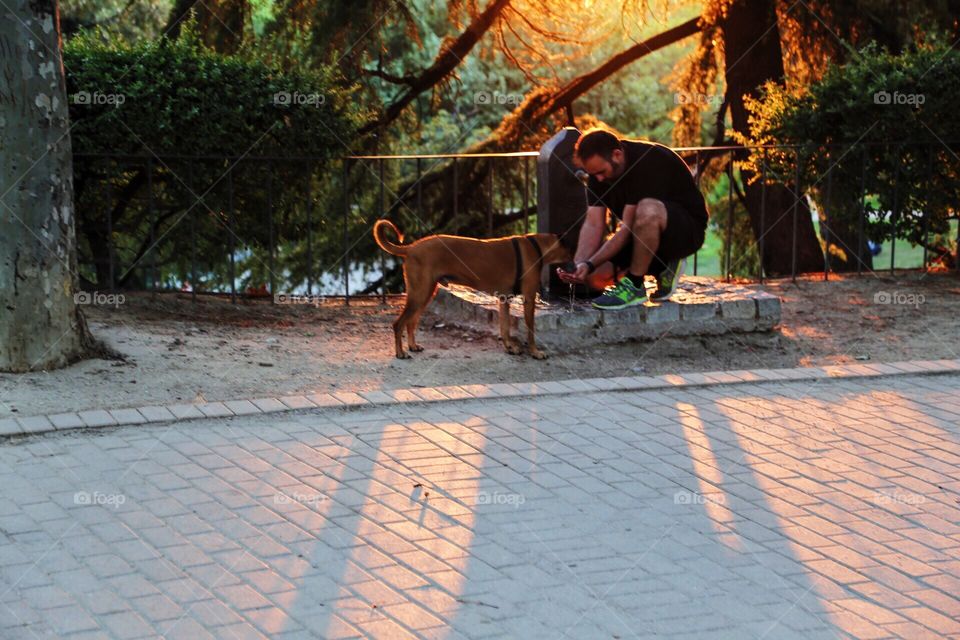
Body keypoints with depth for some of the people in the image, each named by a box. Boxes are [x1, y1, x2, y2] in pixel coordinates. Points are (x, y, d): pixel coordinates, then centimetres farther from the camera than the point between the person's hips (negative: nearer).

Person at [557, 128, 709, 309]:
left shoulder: (649, 162, -29)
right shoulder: (599, 168, -5)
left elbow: (627, 228, -29)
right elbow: (593, 224, -10)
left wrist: (590, 264, -31)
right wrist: (579, 264, -27)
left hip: (687, 229, -8)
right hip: (645, 236, 8)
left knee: (648, 210, -40)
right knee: (594, 276, -9)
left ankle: (635, 287, -21)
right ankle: (661, 270, 10)